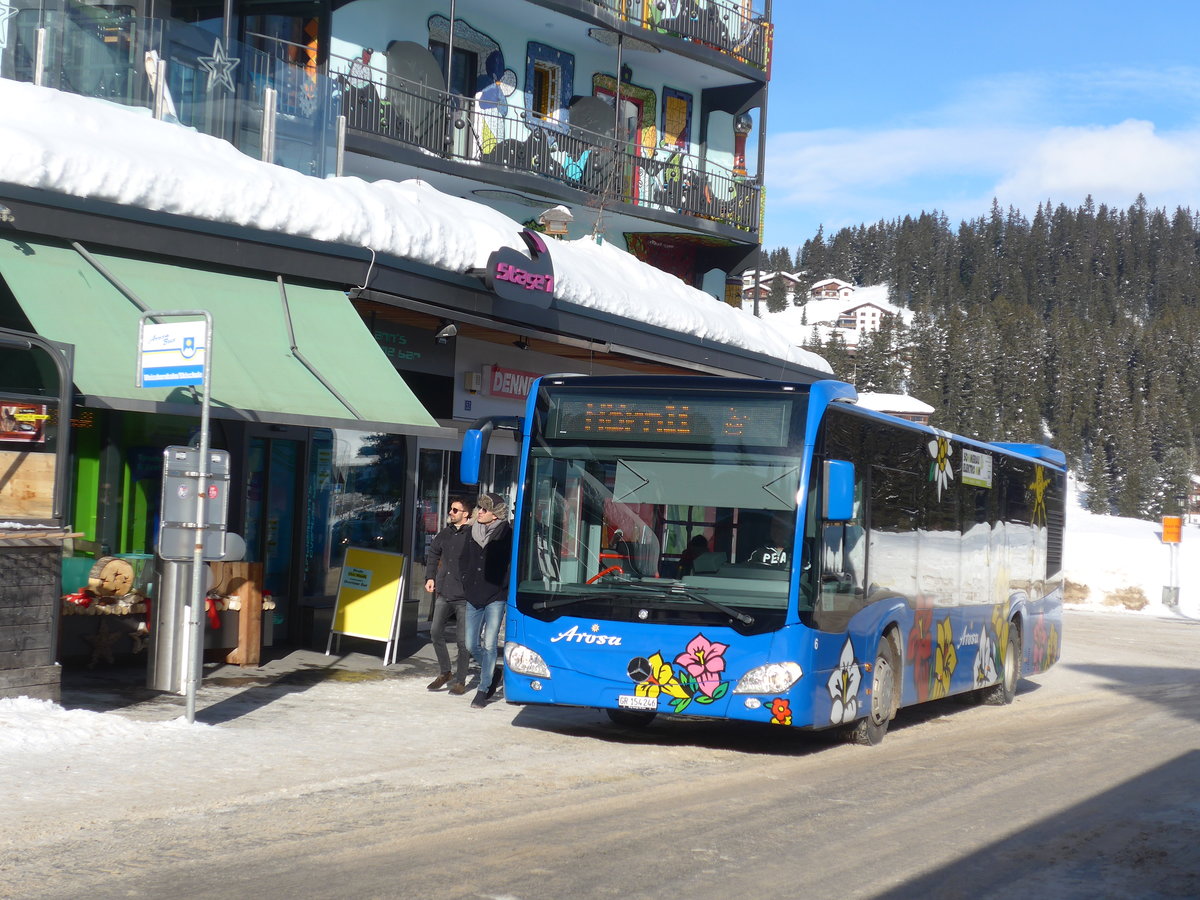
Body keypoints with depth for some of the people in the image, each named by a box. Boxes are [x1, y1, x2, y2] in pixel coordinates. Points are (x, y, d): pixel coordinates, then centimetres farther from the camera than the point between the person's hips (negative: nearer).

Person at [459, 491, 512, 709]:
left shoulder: (506, 534, -7)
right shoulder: (472, 533, 9)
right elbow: (464, 562, 20)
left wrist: (502, 586, -10)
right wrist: (467, 583, 11)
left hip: (495, 598, -5)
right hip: (473, 598, 6)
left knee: (489, 644, -6)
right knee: (471, 644, 7)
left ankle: (484, 689, 4)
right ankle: (492, 673, 32)